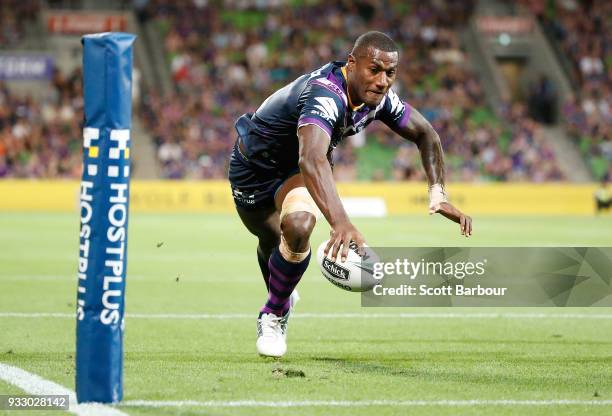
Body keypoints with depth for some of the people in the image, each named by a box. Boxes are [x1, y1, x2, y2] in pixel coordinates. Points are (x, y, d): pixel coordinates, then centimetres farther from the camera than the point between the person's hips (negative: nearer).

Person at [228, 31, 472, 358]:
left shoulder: (377, 96, -17)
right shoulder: (325, 95, -41)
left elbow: (424, 134, -2)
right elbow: (312, 160, -58)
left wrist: (437, 193, -18)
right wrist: (340, 221, -72)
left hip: (295, 168, 5)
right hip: (254, 167, -4)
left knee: (298, 227, -22)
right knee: (270, 242, 11)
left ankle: (274, 314, 2)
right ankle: (276, 306, 46)